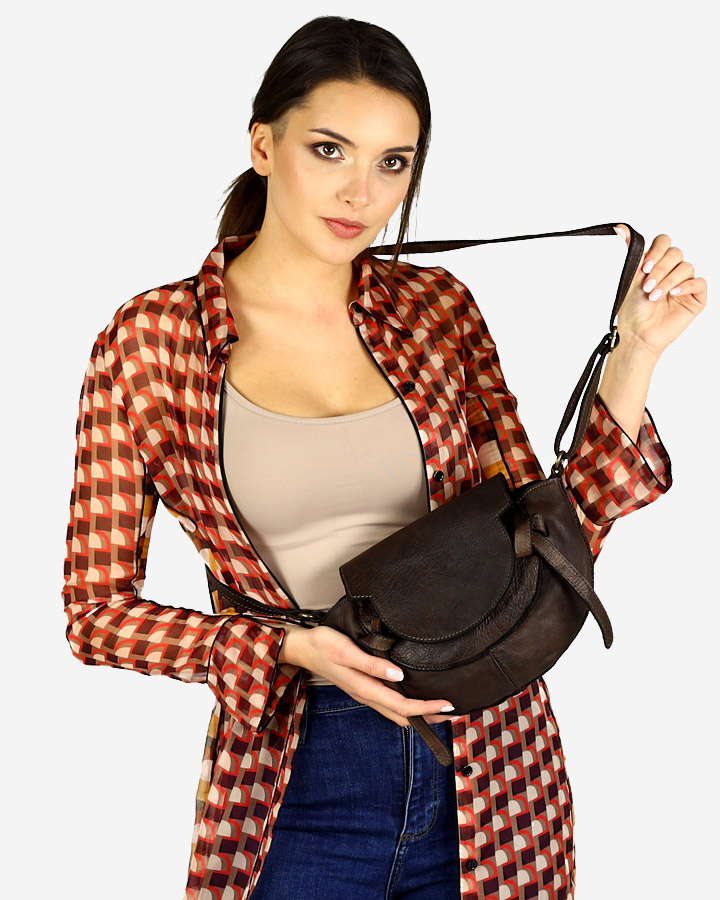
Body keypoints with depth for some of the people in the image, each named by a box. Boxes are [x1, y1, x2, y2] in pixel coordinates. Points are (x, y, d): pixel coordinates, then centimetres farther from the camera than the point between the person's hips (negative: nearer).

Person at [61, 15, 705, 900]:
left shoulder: (436, 307, 1)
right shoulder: (149, 339, -6)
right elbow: (97, 611, -5)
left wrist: (635, 354, -6)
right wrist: (292, 649, -18)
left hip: (490, 769, 3)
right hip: (296, 785, -3)